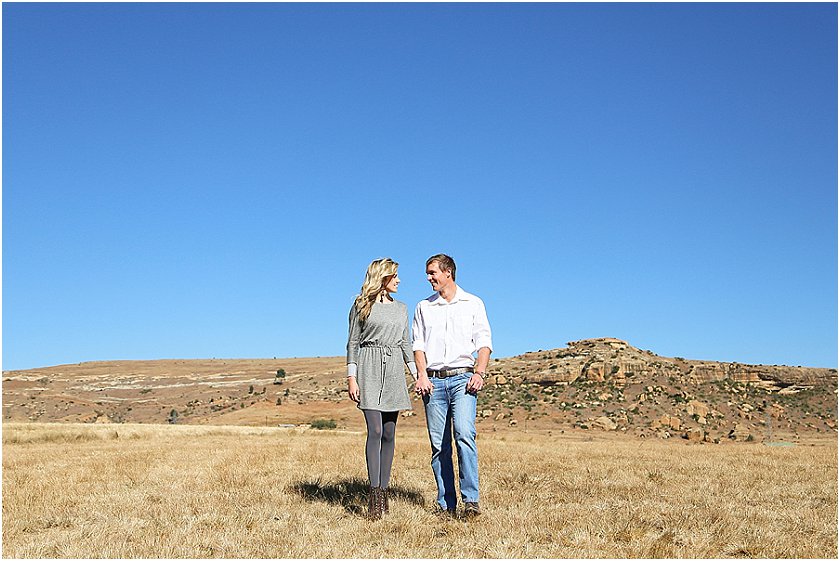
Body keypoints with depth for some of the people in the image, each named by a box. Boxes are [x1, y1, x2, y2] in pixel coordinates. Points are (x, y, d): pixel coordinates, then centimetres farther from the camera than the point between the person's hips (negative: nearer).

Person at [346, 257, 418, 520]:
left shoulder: (401, 308, 17)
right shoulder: (361, 306, 5)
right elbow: (353, 342, 3)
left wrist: (418, 374, 9)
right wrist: (351, 377, -6)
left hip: (394, 372, 4)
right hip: (369, 370, -4)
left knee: (389, 434, 2)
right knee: (375, 431, -14)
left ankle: (384, 490, 7)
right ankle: (375, 492, -13)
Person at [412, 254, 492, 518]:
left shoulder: (473, 303, 11)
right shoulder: (424, 307, 17)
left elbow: (484, 342, 6)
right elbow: (417, 344, 11)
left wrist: (479, 373, -9)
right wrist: (422, 374, -4)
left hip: (462, 377, -2)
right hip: (433, 380, 2)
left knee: (464, 434, -19)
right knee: (439, 444, 0)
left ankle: (471, 499, -17)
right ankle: (446, 504, 6)